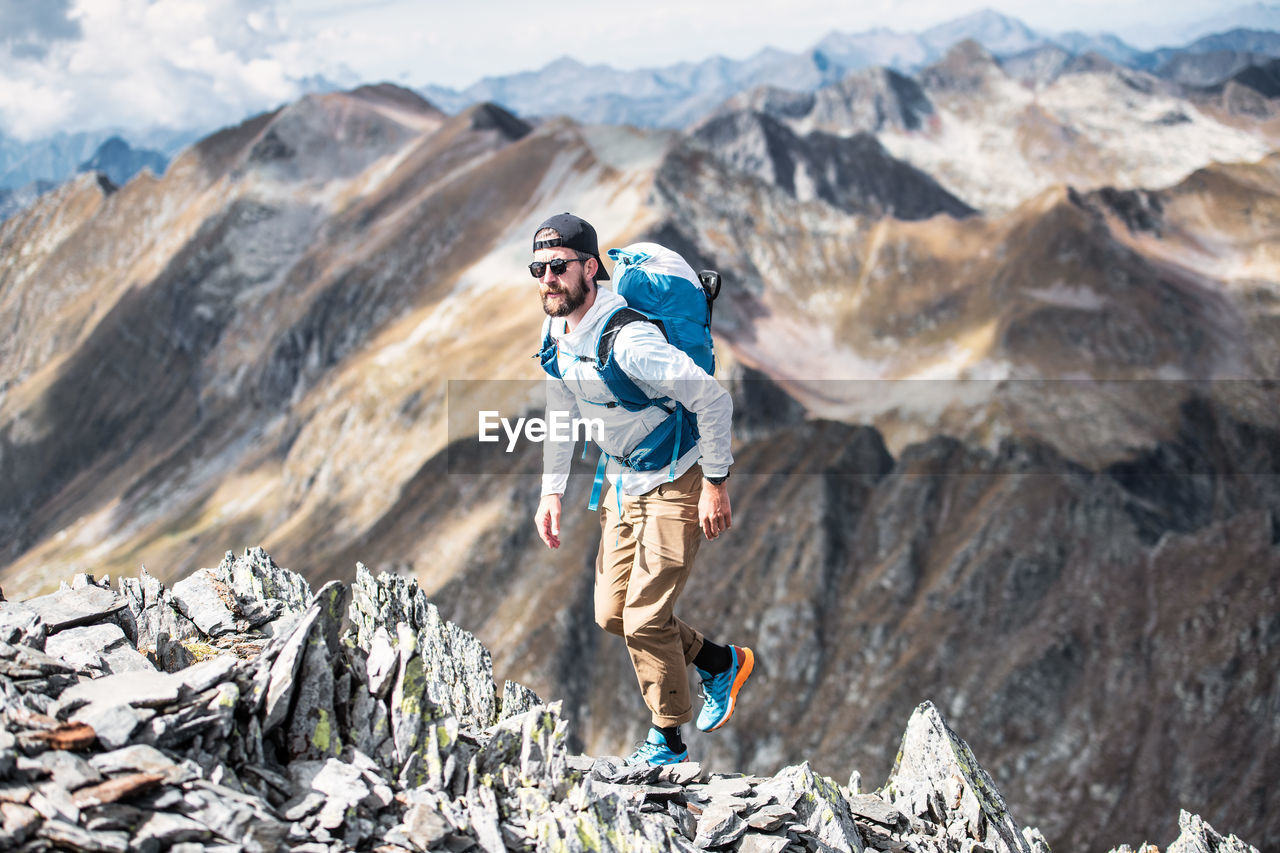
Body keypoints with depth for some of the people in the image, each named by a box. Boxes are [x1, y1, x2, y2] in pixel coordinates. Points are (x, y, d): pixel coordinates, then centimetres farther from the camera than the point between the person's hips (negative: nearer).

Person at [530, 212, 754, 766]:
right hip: (623, 482, 9)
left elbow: (714, 399, -27)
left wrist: (715, 484, -21)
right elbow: (561, 411, 13)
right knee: (612, 613, 10)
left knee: (644, 619, -8)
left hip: (677, 482, -8)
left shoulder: (626, 340, -30)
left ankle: (668, 741, 13)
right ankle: (722, 662, 31)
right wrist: (552, 490, 8)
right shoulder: (555, 331, -3)